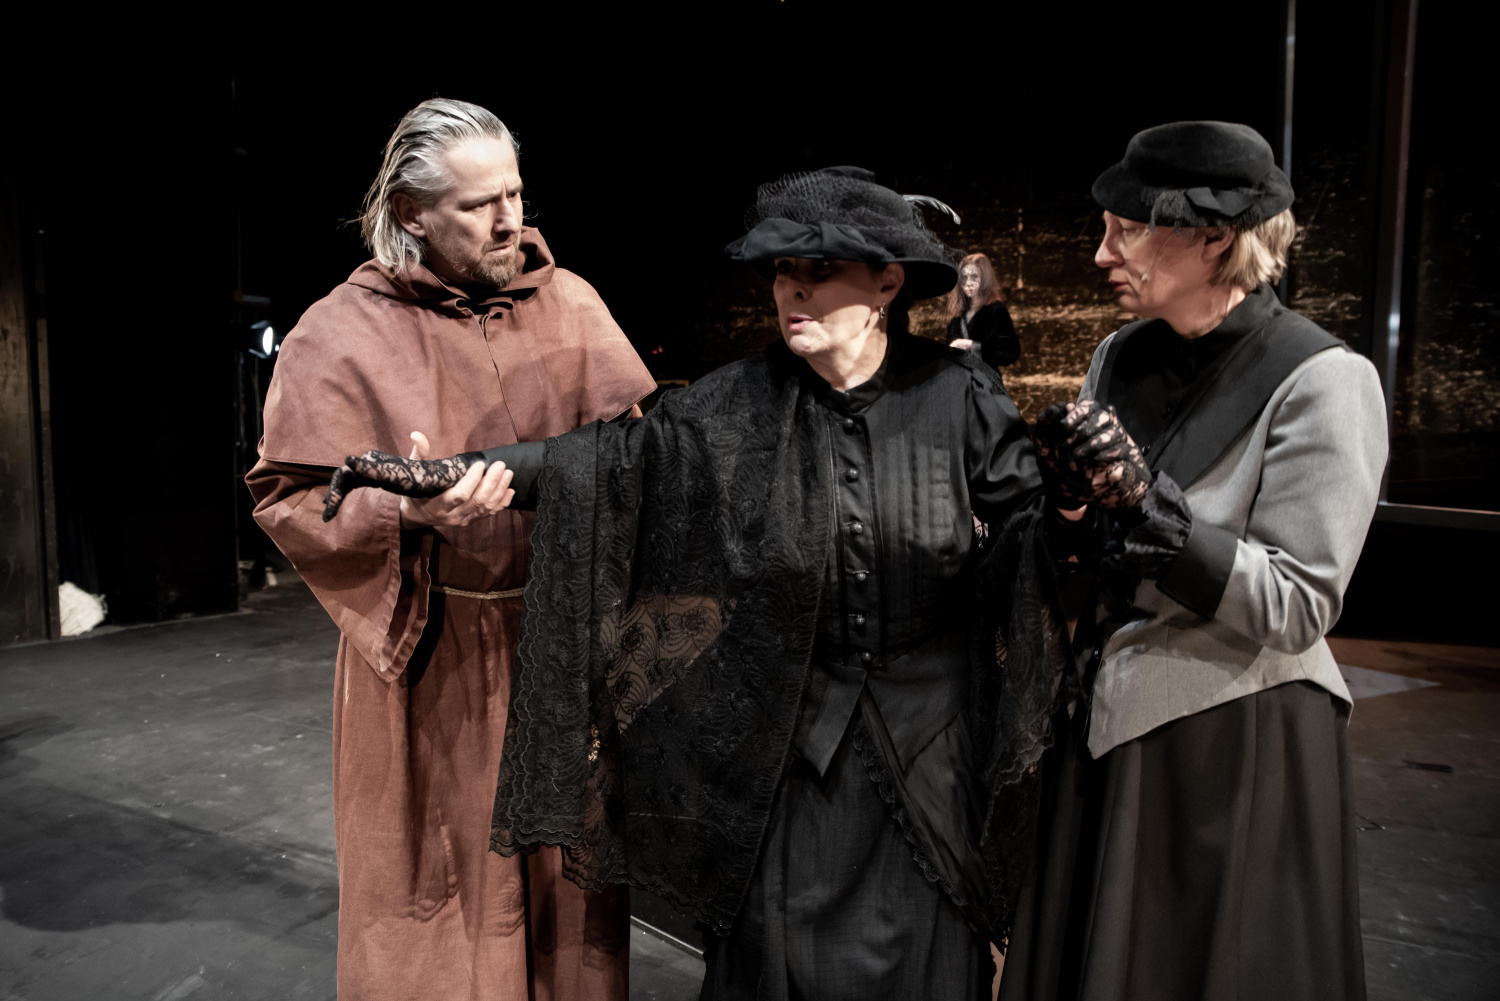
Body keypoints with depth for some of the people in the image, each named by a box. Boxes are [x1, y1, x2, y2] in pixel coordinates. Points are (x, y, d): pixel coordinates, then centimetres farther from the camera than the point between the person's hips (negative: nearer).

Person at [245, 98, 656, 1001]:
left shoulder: (569, 302, 5)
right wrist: (407, 507, -22)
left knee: (568, 863, 16)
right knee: (444, 876, 11)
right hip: (431, 657, -3)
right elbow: (290, 496, -6)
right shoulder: (342, 332, -5)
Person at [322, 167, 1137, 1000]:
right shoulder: (740, 404, -7)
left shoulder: (957, 395, -8)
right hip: (786, 737, 1)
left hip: (928, 739, 0)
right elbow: (611, 456, -8)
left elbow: (1030, 522, -4)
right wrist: (441, 471, -14)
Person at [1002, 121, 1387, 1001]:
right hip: (1107, 726, 6)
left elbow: (1298, 606, -19)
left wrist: (1146, 506, -28)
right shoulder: (1121, 358, 3)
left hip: (1237, 743, -6)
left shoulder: (1321, 381, -15)